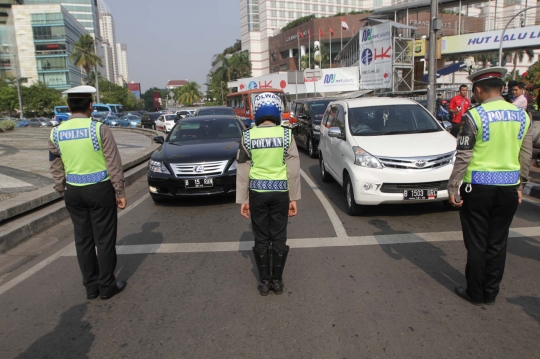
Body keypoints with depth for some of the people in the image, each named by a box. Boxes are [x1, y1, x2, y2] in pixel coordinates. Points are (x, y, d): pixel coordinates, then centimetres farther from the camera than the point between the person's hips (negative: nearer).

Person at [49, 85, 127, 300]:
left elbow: (56, 169, 8)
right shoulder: (99, 129, -10)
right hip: (100, 190, -4)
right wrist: (119, 191, -5)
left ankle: (91, 287, 23)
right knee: (104, 239, 5)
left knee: (83, 240, 13)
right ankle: (107, 286, 15)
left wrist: (63, 192, 18)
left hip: (73, 192, 4)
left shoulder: (56, 133, 3)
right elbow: (113, 163, -11)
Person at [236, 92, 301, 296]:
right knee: (279, 238, 11)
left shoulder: (248, 136, -4)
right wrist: (294, 198, 2)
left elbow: (243, 171, -3)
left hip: (257, 193, 0)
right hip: (280, 193, 0)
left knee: (261, 239, 11)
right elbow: (293, 170, -5)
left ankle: (264, 282, 20)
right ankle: (277, 281, 21)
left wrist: (243, 199, 4)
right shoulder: (286, 135, -5)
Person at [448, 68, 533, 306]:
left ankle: (475, 294, 18)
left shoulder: (475, 116, -12)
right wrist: (521, 185, 18)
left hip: (479, 188, -5)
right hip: (509, 188, 5)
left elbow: (463, 156, -13)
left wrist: (453, 187, -7)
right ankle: (491, 294, 25)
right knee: (497, 244, 14)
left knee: (476, 243, 7)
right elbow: (526, 155, 9)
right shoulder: (522, 116, 5)